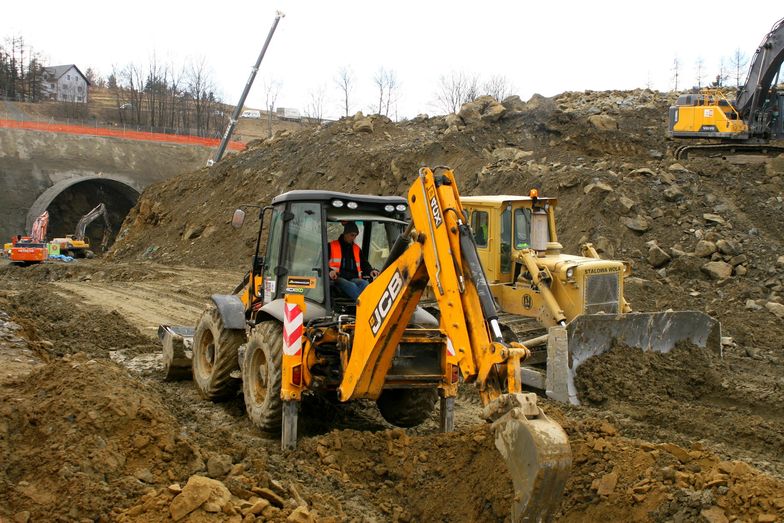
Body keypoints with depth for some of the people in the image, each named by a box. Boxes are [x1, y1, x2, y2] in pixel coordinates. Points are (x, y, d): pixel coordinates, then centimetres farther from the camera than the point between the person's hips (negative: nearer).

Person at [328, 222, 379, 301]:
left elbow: (364, 264, 27)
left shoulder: (357, 249, 26)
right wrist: (330, 271, -16)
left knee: (365, 283, -32)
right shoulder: (331, 246, 12)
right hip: (338, 279, -4)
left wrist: (371, 271, 3)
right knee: (352, 286, -37)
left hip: (354, 279, 4)